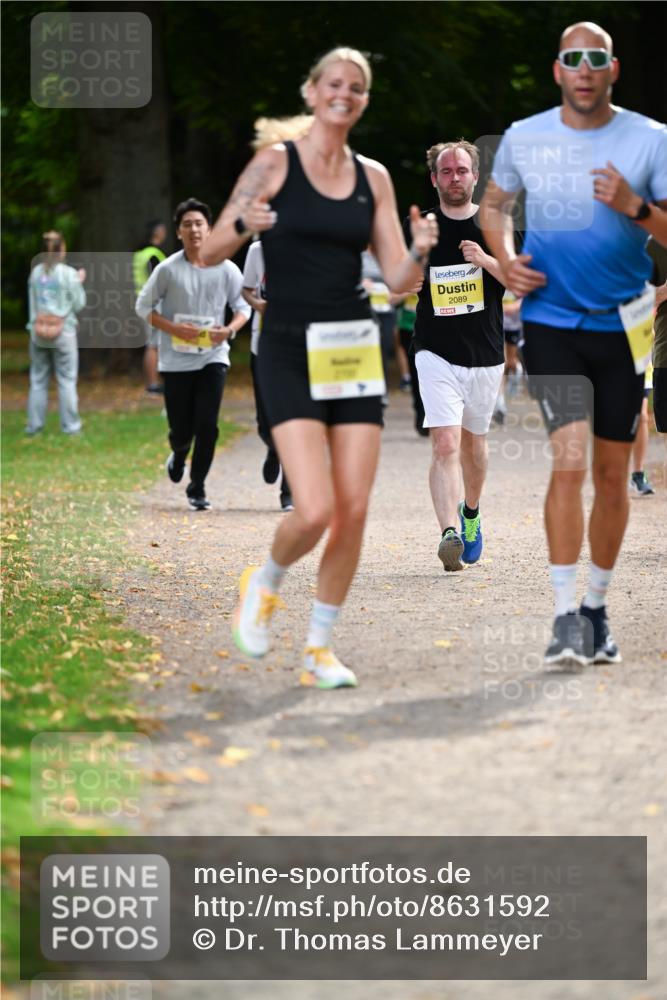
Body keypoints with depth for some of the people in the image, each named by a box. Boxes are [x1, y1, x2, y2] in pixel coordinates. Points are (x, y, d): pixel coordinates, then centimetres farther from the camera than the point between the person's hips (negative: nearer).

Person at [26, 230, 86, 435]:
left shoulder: (36, 272, 2)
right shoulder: (68, 274, -9)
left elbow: (32, 303, 8)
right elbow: (78, 304, -4)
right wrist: (79, 283, 9)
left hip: (38, 333, 4)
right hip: (64, 333, -4)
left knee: (38, 380, 10)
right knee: (67, 380, 3)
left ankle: (34, 424, 10)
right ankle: (69, 424, 3)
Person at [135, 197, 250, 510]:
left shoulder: (226, 269, -2)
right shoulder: (168, 269, -6)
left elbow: (243, 306, 7)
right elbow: (143, 306, 1)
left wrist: (230, 329, -13)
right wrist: (174, 328, -13)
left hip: (213, 356, 1)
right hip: (176, 360, 0)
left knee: (207, 425, -10)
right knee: (181, 429, 2)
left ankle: (197, 488, 4)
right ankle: (179, 455, 39)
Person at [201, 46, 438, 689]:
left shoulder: (373, 178, 10)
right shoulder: (275, 164, -1)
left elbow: (397, 281, 8)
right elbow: (210, 253, -1)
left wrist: (419, 251, -13)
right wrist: (244, 225, -22)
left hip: (354, 352, 4)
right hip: (291, 352, -4)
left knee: (354, 512, -1)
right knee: (314, 511, -16)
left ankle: (319, 648, 13)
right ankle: (264, 583, 16)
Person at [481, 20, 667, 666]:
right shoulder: (523, 138, 2)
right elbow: (494, 204, 19)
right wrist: (506, 260, 1)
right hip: (551, 322, -1)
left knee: (612, 475, 9)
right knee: (569, 462, -16)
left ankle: (596, 607, 25)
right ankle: (565, 616, -12)